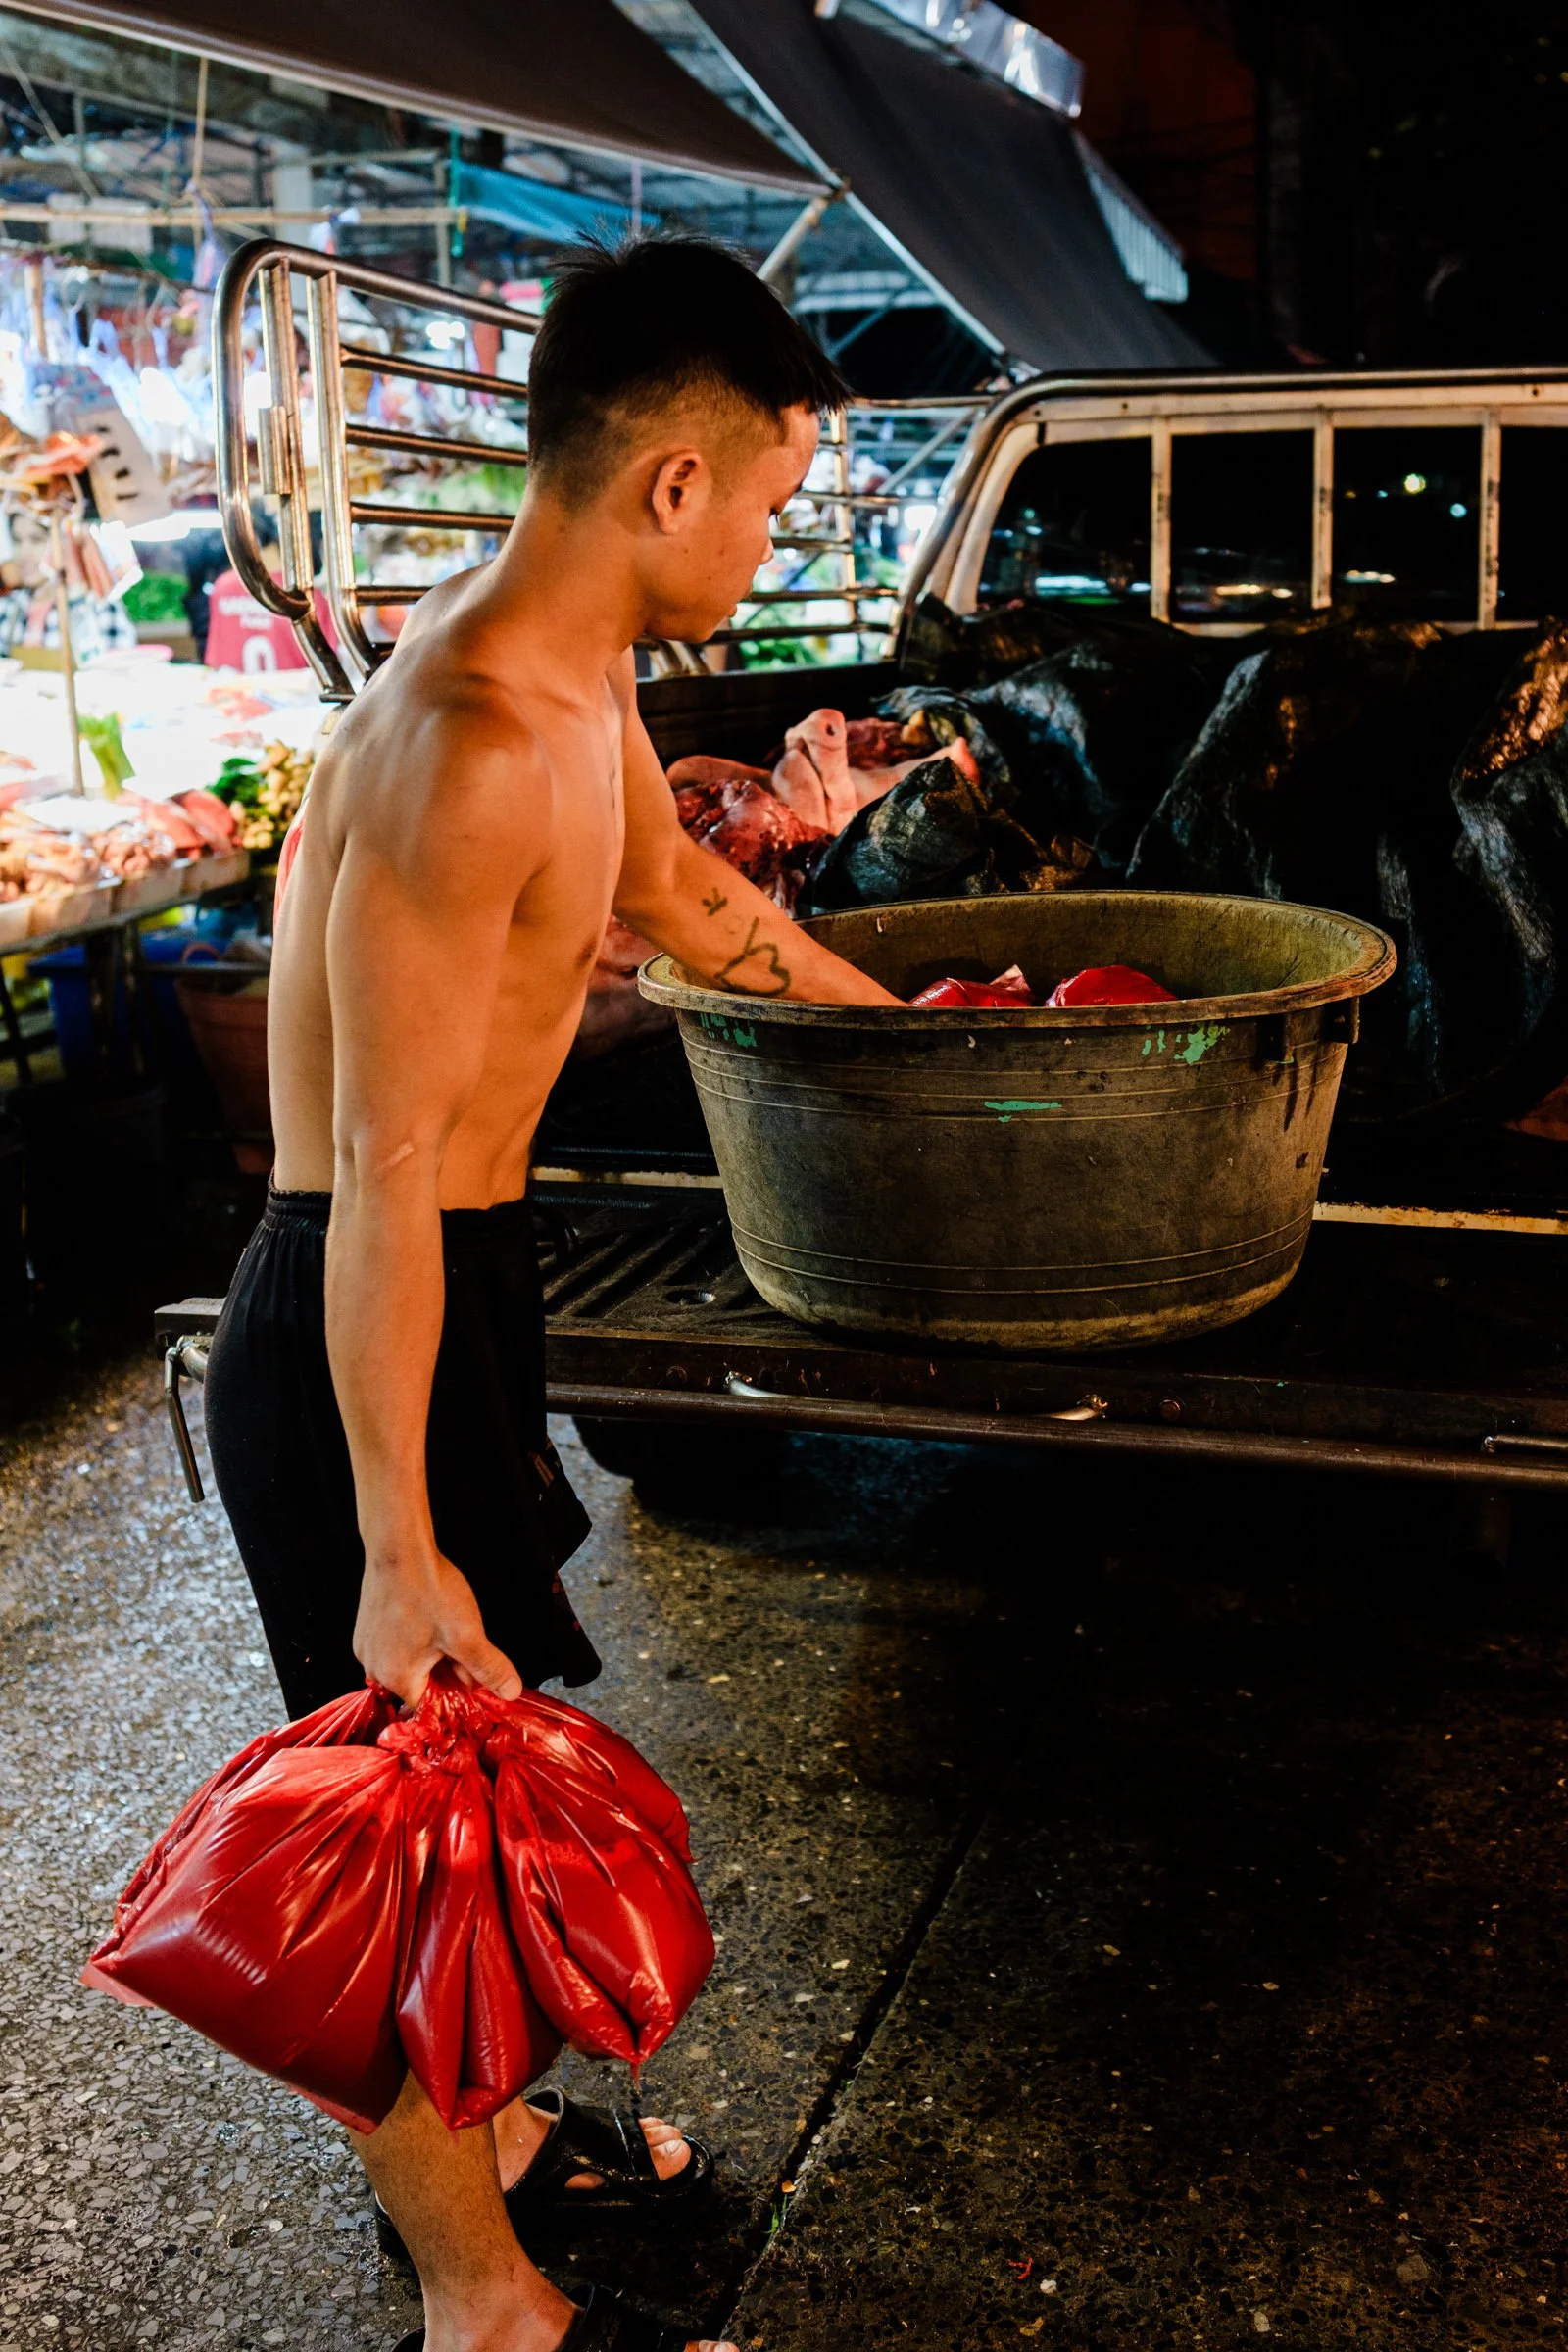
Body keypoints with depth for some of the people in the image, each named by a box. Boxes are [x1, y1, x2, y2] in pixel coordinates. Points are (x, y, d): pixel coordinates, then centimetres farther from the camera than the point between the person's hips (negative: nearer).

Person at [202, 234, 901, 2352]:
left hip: (465, 1281, 10)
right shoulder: (471, 740, -27)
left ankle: (470, 2127, 48)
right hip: (362, 1328, -10)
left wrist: (887, 1010, 36)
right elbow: (380, 1176, -27)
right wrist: (398, 1546, -22)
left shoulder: (583, 673, 5)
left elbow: (677, 884, 24)